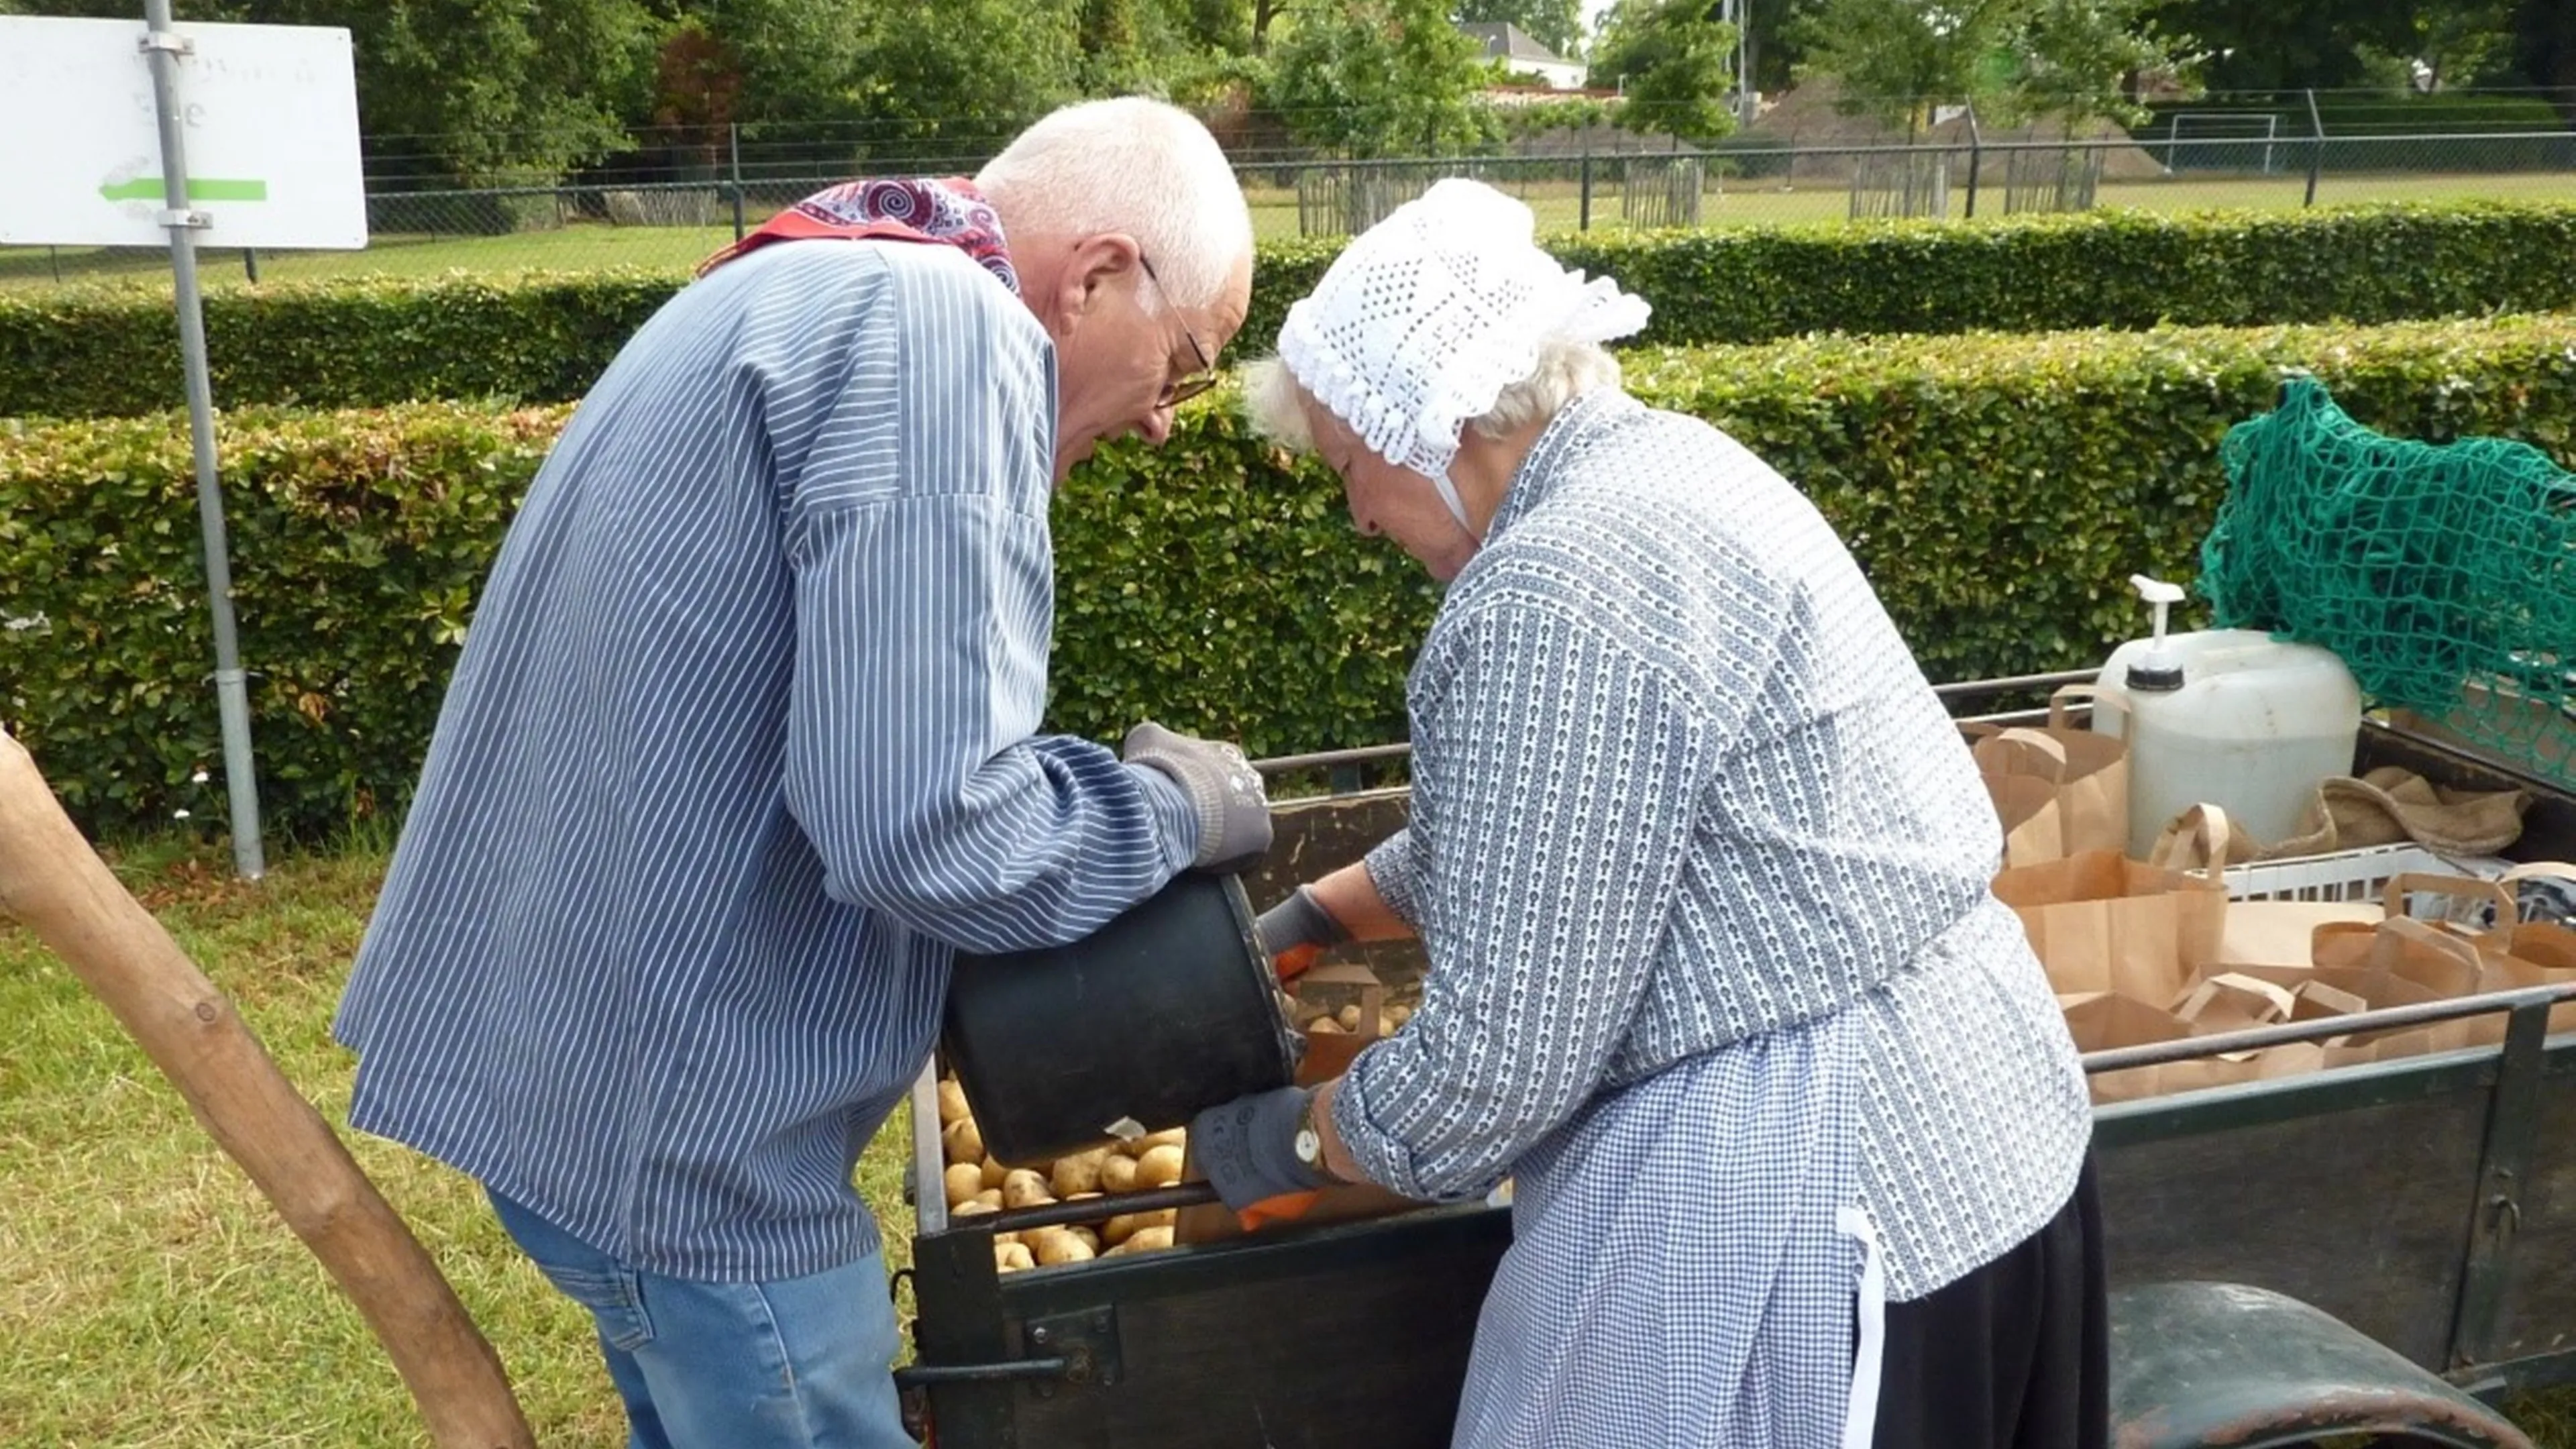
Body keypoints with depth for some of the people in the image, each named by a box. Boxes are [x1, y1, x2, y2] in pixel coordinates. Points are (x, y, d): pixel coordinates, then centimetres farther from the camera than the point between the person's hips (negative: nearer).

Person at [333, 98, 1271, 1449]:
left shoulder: (809, 292, 13)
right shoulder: (944, 324, -20)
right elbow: (917, 821, -28)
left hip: (558, 1032, 10)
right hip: (669, 1103, -10)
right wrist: (1173, 809, -11)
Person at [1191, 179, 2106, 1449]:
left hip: (1816, 1171, -10)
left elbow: (1500, 1054, -20)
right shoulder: (1653, 466, 7)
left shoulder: (1566, 589, -23)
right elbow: (1518, 824, 20)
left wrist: (1296, 1143, -4)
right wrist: (1311, 918, 19)